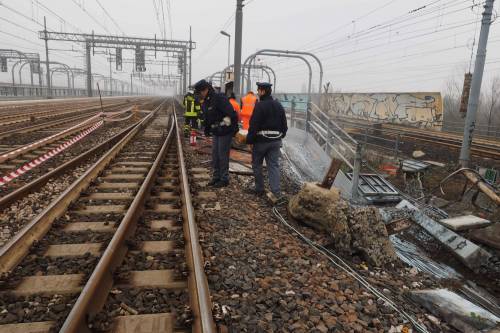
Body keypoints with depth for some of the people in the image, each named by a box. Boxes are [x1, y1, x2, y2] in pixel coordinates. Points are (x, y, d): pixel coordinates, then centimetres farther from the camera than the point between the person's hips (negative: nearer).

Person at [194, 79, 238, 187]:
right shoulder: (206, 102, 10)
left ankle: (224, 179, 10)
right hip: (216, 132, 9)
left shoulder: (219, 98, -20)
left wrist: (235, 129, -23)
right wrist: (207, 130, 20)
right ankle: (216, 177, 24)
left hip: (225, 132, -9)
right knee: (215, 155, 12)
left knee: (223, 156, -2)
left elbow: (231, 114, -24)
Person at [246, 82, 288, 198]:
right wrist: (280, 136, 21)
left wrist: (249, 140, -10)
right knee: (274, 166, 6)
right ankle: (276, 192, 1)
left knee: (257, 164, 12)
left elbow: (254, 125, -17)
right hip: (276, 141, 6)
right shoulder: (279, 106, 9)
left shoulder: (260, 106, -14)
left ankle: (259, 189, 19)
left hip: (261, 140, -6)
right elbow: (284, 124, 13)